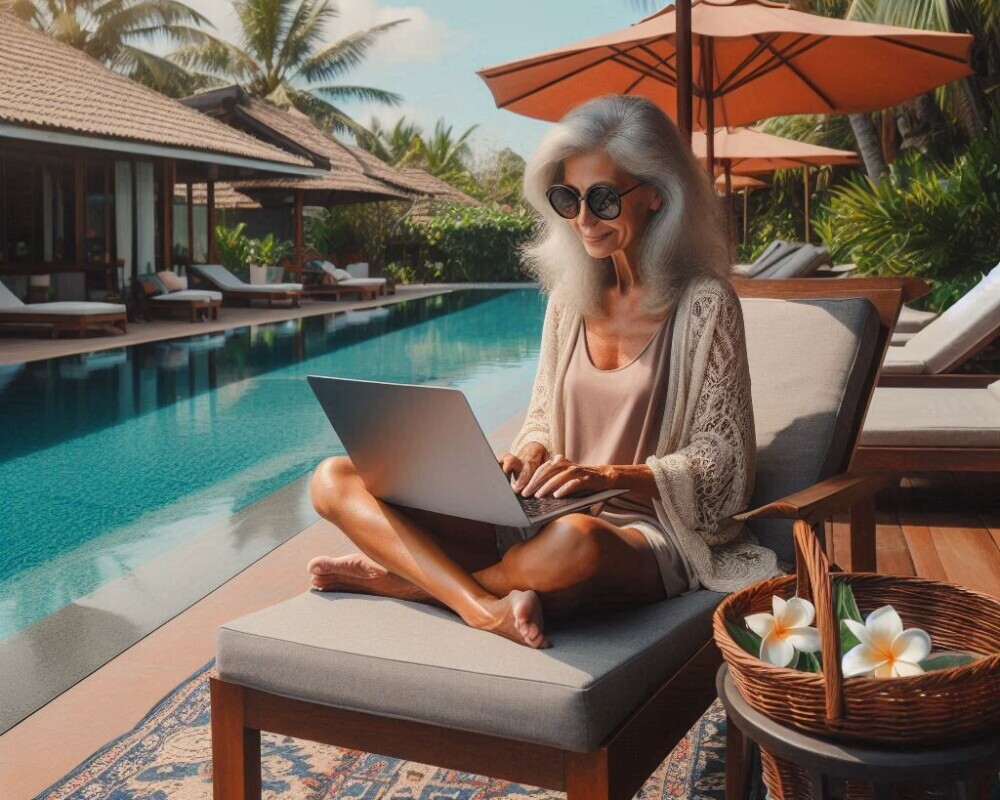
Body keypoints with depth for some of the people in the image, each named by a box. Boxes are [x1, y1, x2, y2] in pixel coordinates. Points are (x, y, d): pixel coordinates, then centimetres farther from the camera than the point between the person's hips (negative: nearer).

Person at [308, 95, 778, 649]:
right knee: (334, 480, -10)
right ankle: (485, 606, -29)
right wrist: (531, 454, -6)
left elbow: (725, 468, -7)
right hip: (542, 519, 6)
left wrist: (607, 474, -21)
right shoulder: (569, 296, 12)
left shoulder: (702, 303, -5)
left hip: (647, 535, -5)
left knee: (573, 542, -45)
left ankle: (405, 578, -17)